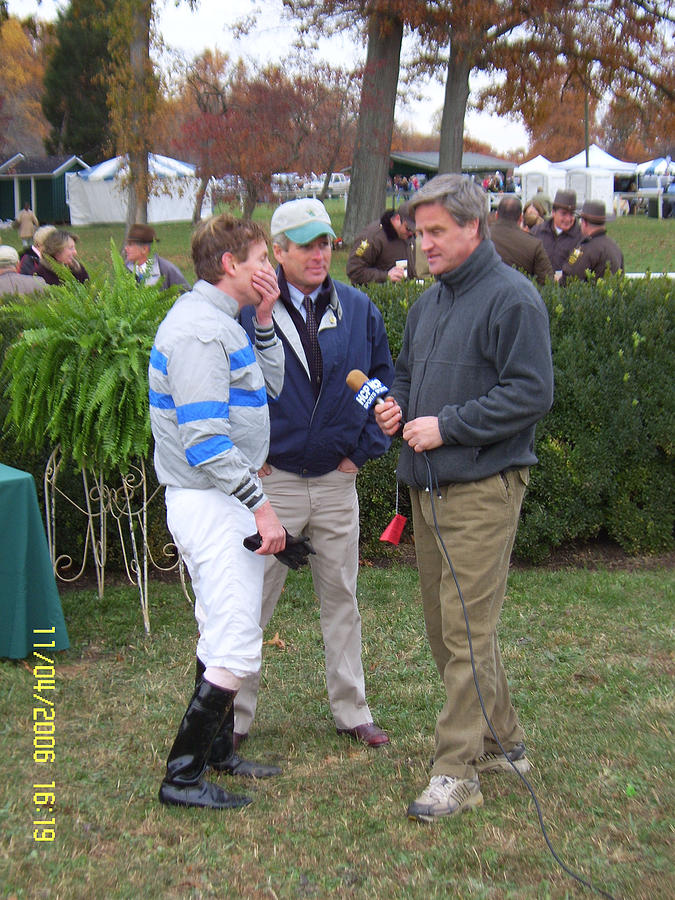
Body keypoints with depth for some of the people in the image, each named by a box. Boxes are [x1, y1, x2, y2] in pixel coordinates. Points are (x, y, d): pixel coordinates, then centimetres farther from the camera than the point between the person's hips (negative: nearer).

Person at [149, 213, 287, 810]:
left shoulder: (221, 322, 14)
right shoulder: (199, 330, -19)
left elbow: (271, 387, 20)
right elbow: (205, 439, -24)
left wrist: (264, 319, 9)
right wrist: (260, 506, -21)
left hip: (226, 498, 11)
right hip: (211, 502, -11)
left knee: (223, 636, 19)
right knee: (237, 647, -9)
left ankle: (216, 752, 32)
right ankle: (182, 777, 1)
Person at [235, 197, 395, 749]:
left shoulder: (358, 310, 3)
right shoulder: (248, 309, -8)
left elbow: (384, 382, 10)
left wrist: (364, 449, 3)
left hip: (337, 480, 4)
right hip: (272, 480, -3)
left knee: (341, 598, 14)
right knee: (254, 601, 4)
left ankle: (352, 711, 28)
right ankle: (233, 717, 18)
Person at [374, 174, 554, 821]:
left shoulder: (512, 298, -10)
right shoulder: (427, 304, 16)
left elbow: (532, 392, -17)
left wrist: (446, 426, -17)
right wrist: (393, 404, 5)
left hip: (482, 489, -9)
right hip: (427, 488, 9)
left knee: (466, 632, -6)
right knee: (446, 630, 15)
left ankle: (456, 771, 3)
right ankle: (503, 742, 30)